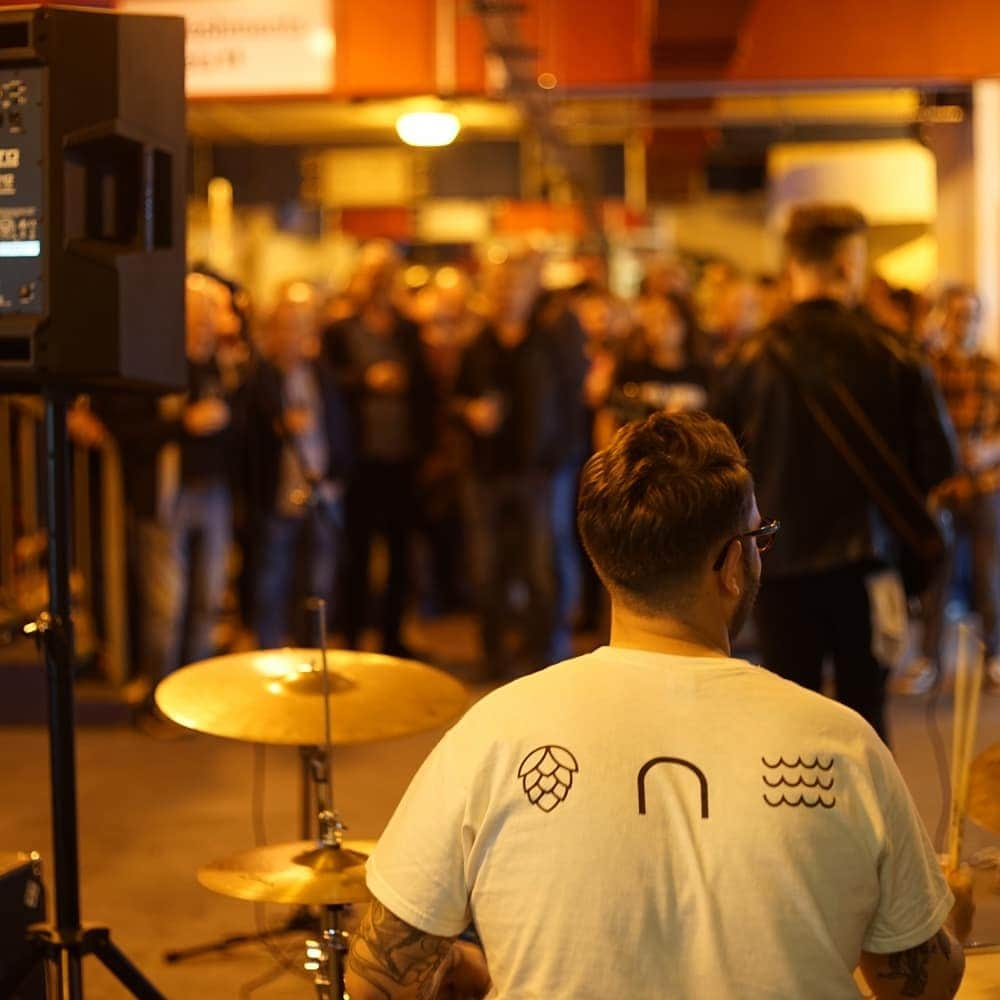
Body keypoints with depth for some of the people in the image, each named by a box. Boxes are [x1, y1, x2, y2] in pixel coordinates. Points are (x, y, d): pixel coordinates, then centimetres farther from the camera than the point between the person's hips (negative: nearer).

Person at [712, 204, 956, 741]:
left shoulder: (753, 359, -4)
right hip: (865, 559, 0)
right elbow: (938, 463, -5)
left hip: (780, 561, 0)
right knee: (863, 711, 11)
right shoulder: (896, 356, -6)